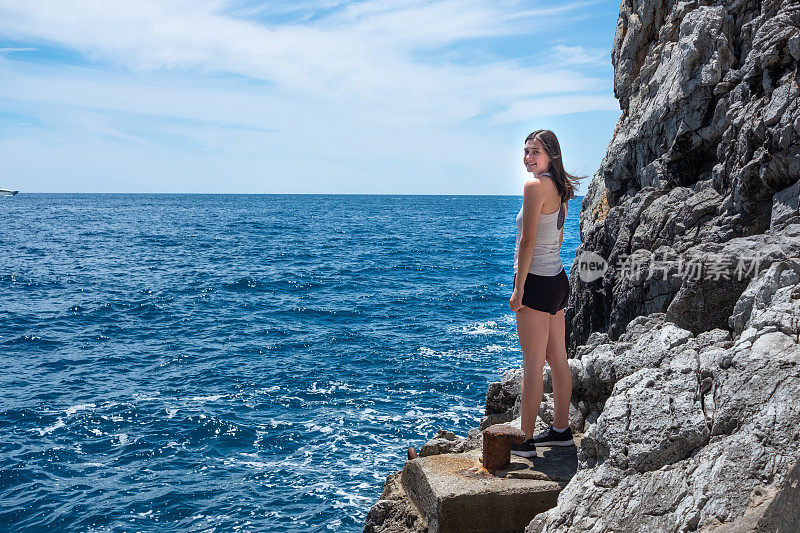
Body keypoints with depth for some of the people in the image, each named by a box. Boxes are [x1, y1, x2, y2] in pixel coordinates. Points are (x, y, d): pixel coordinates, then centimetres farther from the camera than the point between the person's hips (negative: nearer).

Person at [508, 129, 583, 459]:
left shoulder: (535, 185, -15)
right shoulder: (559, 188, 12)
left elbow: (527, 241, -18)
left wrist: (519, 289, -16)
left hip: (537, 282, -9)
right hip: (558, 280, 9)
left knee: (532, 364, -4)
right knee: (558, 359, 15)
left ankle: (525, 440, 2)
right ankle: (561, 430, 25)